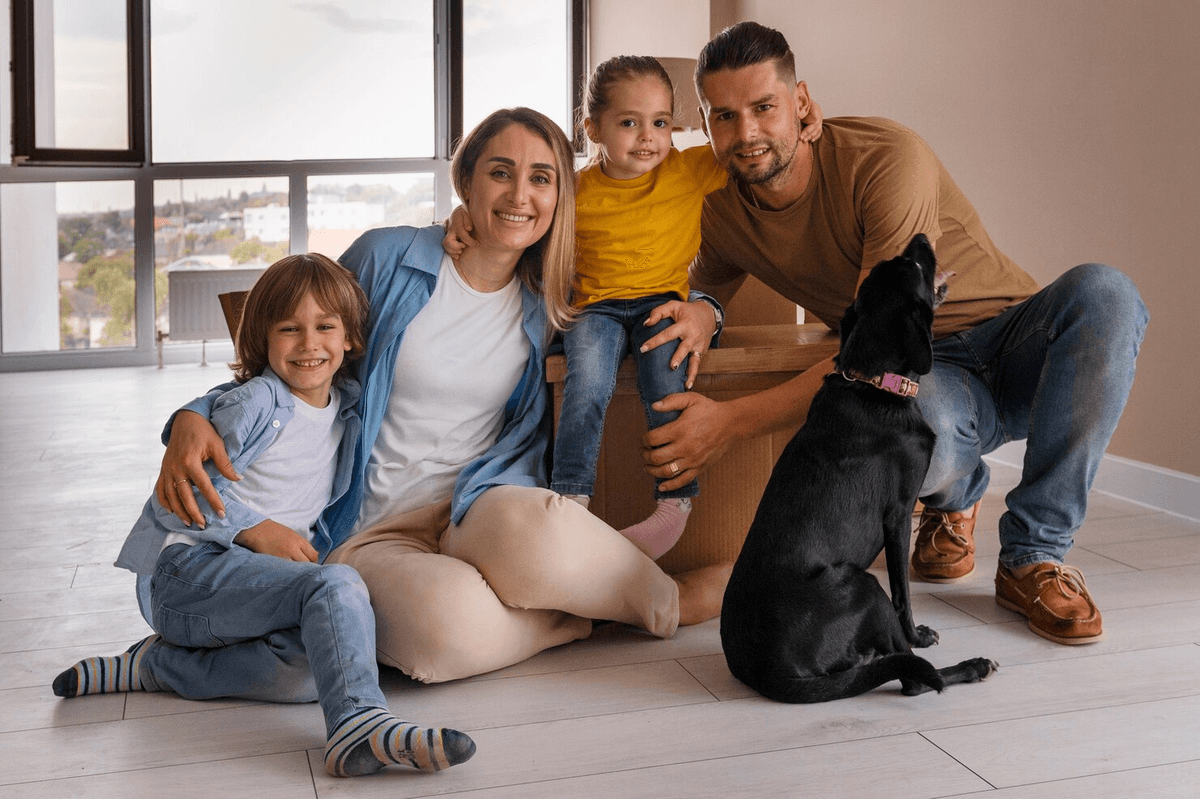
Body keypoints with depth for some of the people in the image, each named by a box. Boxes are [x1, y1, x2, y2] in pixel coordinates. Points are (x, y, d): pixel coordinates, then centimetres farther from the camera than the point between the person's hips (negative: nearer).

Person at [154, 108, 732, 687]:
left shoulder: (546, 300, 10)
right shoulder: (386, 259, 0)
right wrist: (193, 418, -8)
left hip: (478, 512, 2)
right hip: (370, 536, -1)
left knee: (530, 529, -39)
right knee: (447, 623, -38)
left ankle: (657, 598, -10)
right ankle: (669, 602, -15)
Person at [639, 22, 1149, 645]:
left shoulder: (887, 158, -22)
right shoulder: (722, 212, -5)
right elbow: (706, 286, 16)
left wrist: (732, 421, -33)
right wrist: (699, 318, -12)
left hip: (1022, 343, -1)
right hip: (933, 378, 1)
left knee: (1103, 291, -37)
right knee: (920, 424, -40)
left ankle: (1034, 555, -21)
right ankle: (955, 500, 2)